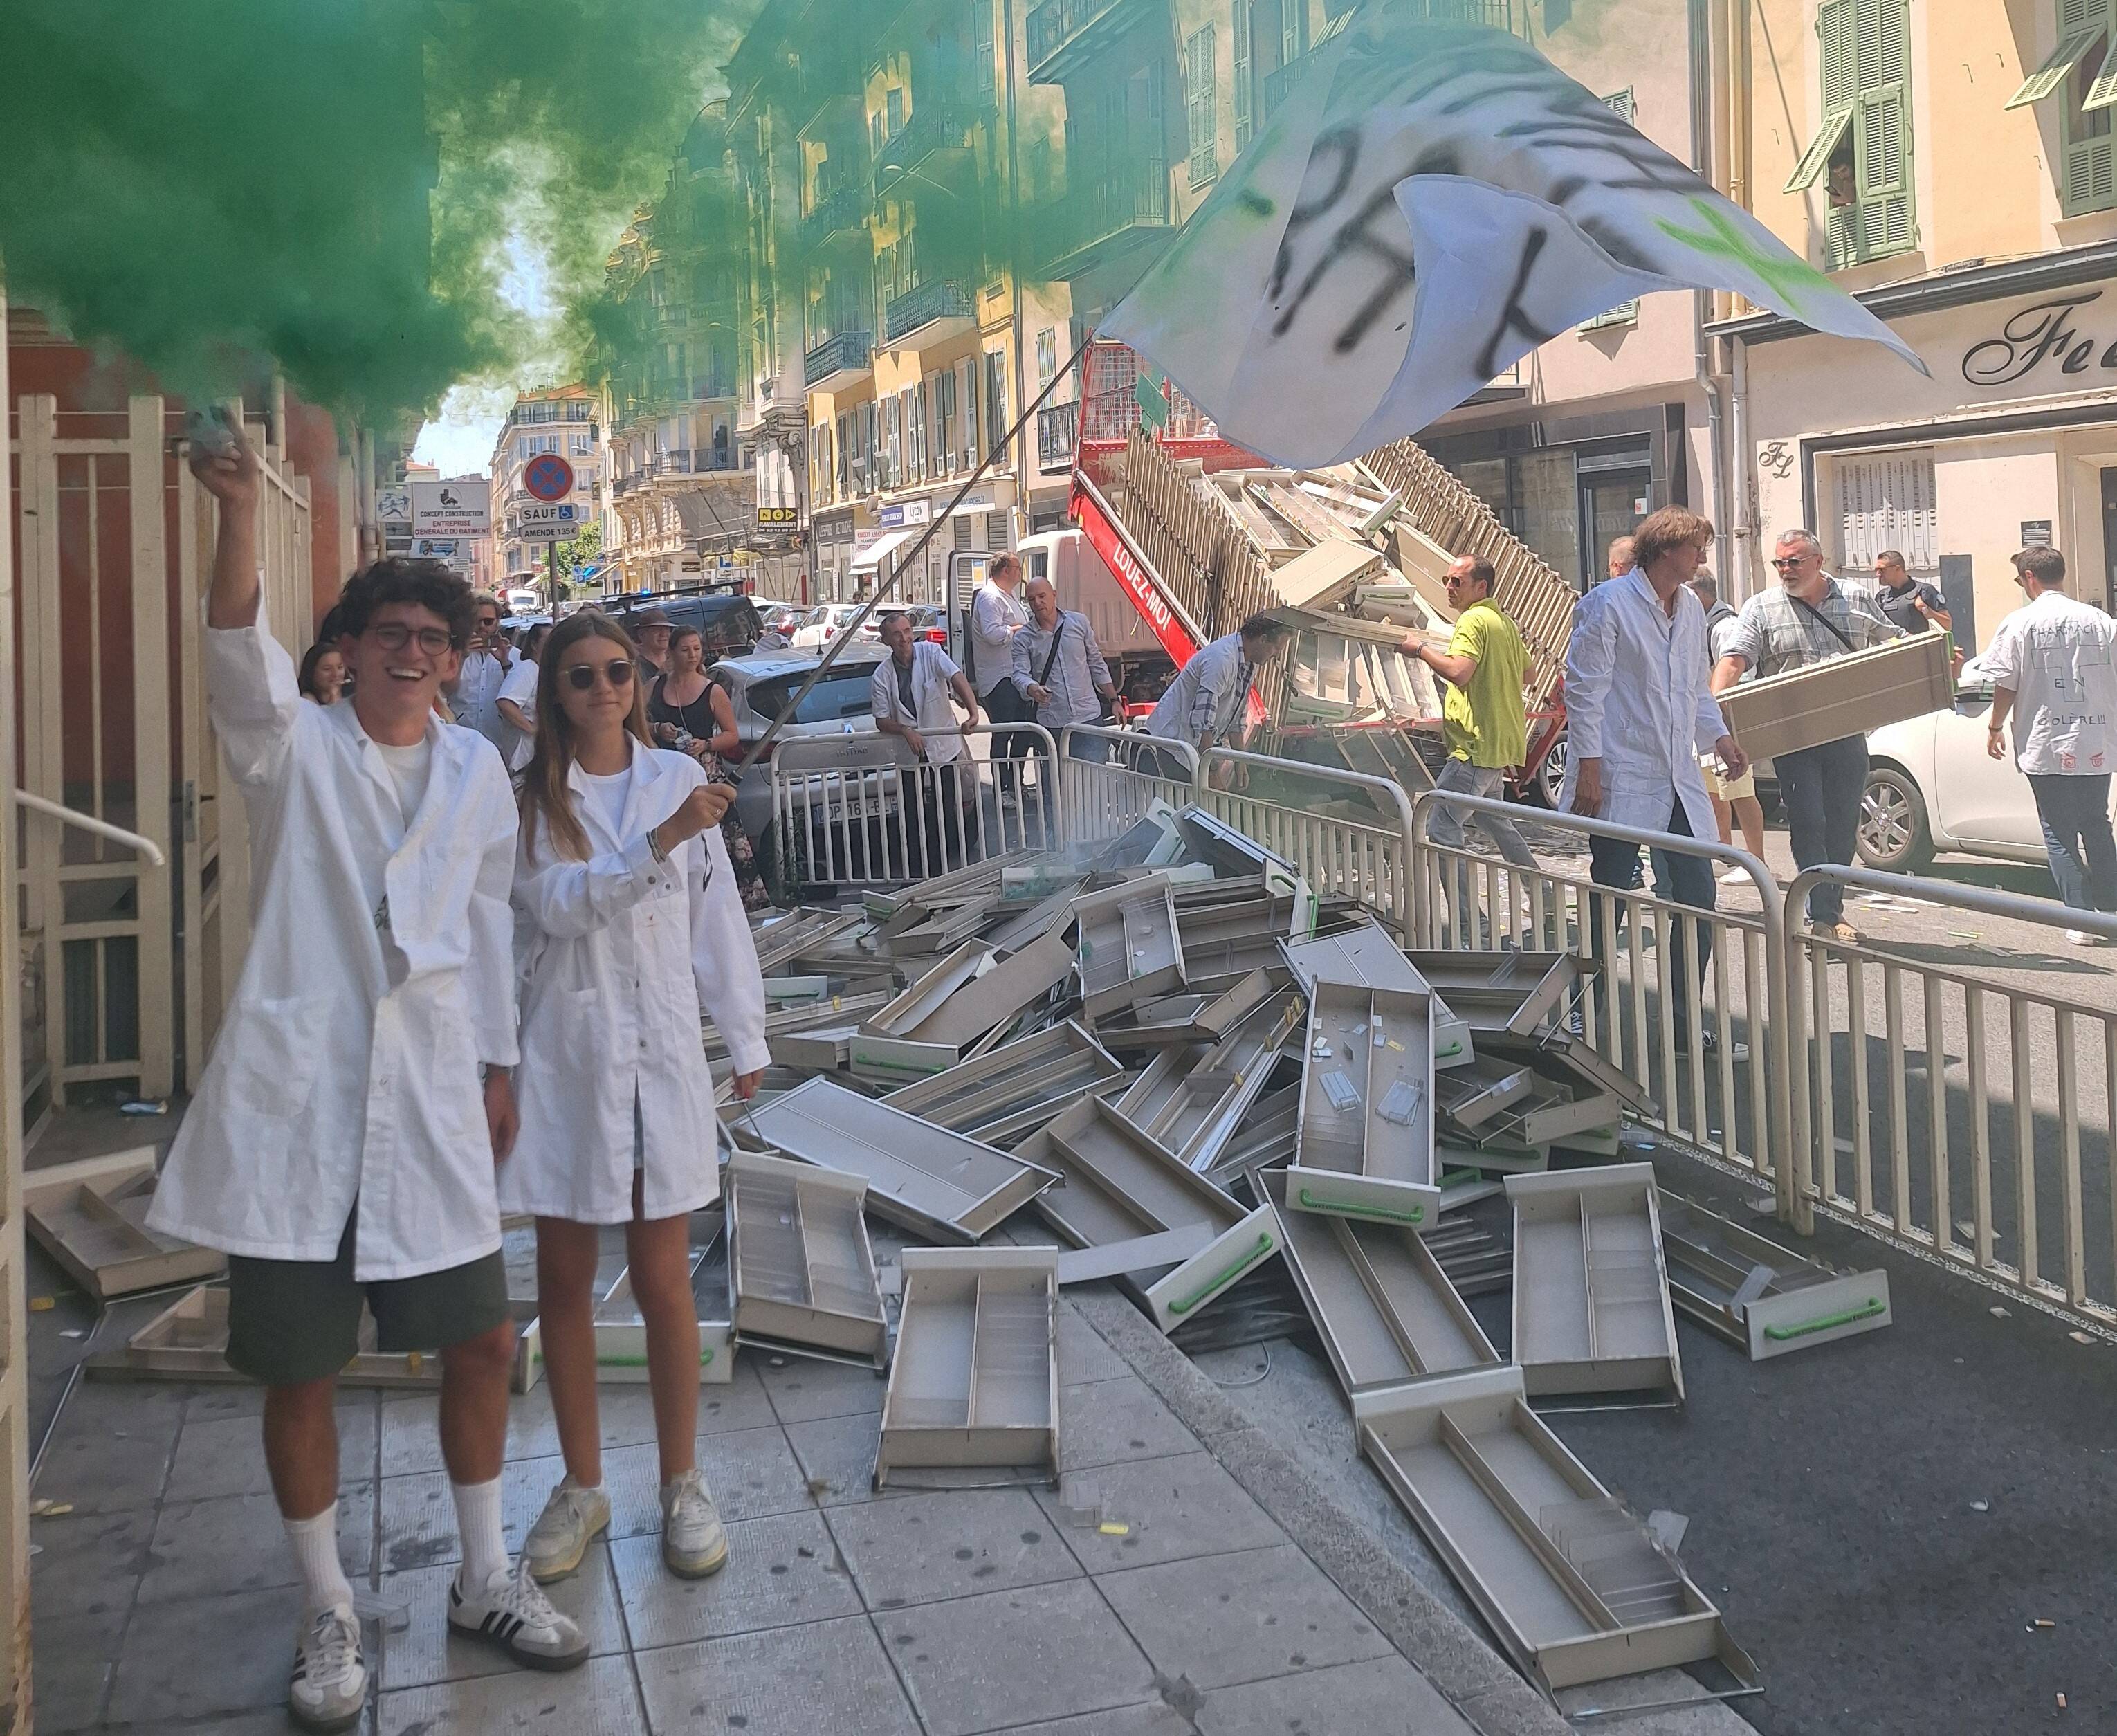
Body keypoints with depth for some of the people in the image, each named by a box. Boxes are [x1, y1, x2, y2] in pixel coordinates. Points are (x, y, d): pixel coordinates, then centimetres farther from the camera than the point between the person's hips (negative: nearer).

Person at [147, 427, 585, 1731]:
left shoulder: (479, 772, 9)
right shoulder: (294, 750, -1)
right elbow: (244, 655, -22)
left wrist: (500, 1067, 18)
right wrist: (242, 512, -38)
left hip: (431, 1107, 3)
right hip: (295, 1102, -3)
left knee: (484, 1339, 8)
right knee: (299, 1369, 5)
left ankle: (487, 1580, 29)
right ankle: (329, 1614, 24)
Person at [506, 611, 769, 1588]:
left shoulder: (677, 777, 2)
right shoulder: (531, 798, -1)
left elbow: (715, 913, 5)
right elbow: (558, 902, -18)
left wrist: (745, 1034, 6)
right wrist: (661, 841, -29)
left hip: (662, 1051, 0)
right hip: (566, 1055, 0)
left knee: (663, 1282, 4)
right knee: (564, 1282, 10)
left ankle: (683, 1486, 21)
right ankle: (582, 1486, 26)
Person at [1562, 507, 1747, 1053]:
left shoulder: (1691, 607, 15)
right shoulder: (1608, 604, -8)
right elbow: (1585, 689, -11)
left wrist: (1719, 737, 9)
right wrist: (1589, 767, -16)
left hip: (1678, 780, 7)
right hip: (1622, 782, -7)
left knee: (1697, 900, 4)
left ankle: (1684, 1022, 15)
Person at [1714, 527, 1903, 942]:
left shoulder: (1856, 601, 10)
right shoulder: (1762, 608, 2)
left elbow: (1896, 643, 20)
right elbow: (1734, 659, -8)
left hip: (1847, 734, 3)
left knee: (1843, 825, 9)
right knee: (1808, 824, -6)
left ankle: (1831, 909, 22)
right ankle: (1825, 917, -5)